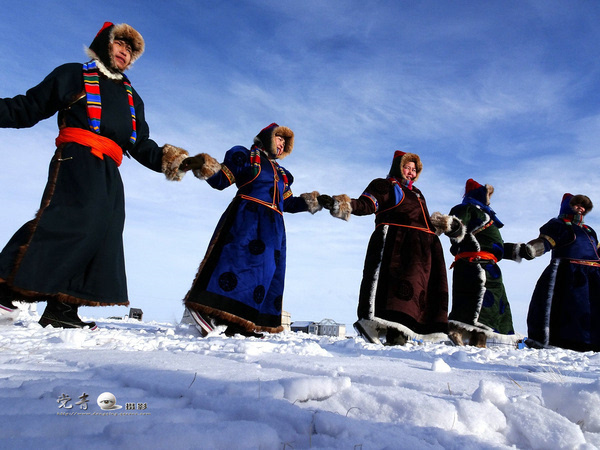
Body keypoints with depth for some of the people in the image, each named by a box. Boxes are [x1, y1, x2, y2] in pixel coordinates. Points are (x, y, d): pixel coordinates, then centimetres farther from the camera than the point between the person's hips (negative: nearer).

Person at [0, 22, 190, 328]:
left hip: (108, 173, 6)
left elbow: (141, 145, 19)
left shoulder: (131, 97, 29)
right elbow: (28, 108, 12)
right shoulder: (73, 75, 16)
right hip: (76, 159, -6)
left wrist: (165, 159, -1)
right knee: (70, 220, -24)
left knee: (104, 234, -5)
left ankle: (61, 307, -3)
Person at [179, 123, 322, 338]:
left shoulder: (280, 173, 30)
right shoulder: (244, 156, 11)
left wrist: (314, 201, 16)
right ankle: (201, 308, -21)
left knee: (267, 270, -1)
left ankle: (240, 322, 0)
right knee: (237, 258, -21)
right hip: (245, 218, -7)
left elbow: (289, 203, 24)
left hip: (273, 227, 7)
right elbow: (221, 180, 0)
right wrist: (207, 168, -19)